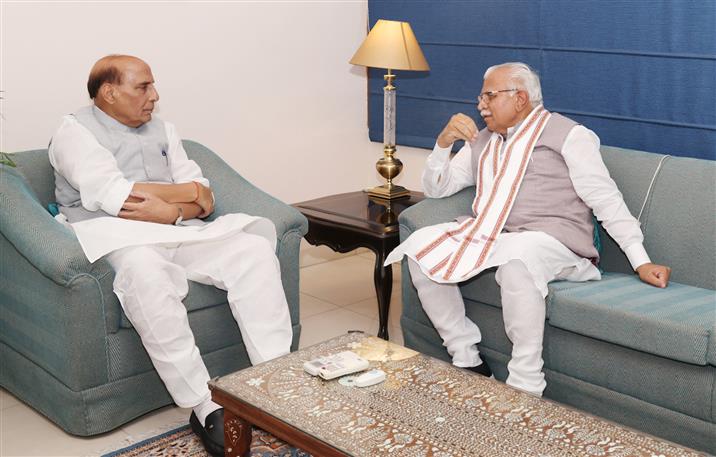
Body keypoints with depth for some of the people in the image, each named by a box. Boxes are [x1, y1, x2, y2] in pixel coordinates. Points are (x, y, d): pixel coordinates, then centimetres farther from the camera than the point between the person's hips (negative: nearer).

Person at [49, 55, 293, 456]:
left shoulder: (162, 130, 20)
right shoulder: (75, 132, 2)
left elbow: (205, 202, 11)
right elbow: (116, 197, -14)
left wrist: (171, 210, -13)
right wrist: (190, 190, -4)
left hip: (179, 233, 6)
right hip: (118, 240, -6)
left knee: (254, 248, -19)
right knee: (145, 272, -39)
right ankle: (205, 408, -35)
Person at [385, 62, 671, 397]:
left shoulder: (567, 134, 4)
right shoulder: (482, 142, 23)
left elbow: (606, 200, -2)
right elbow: (436, 189, 22)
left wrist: (641, 262, -11)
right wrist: (444, 142, 3)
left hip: (552, 240, -6)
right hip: (488, 236, 6)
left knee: (514, 257, -40)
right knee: (420, 245, -17)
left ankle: (526, 388, -31)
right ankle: (467, 361, -10)